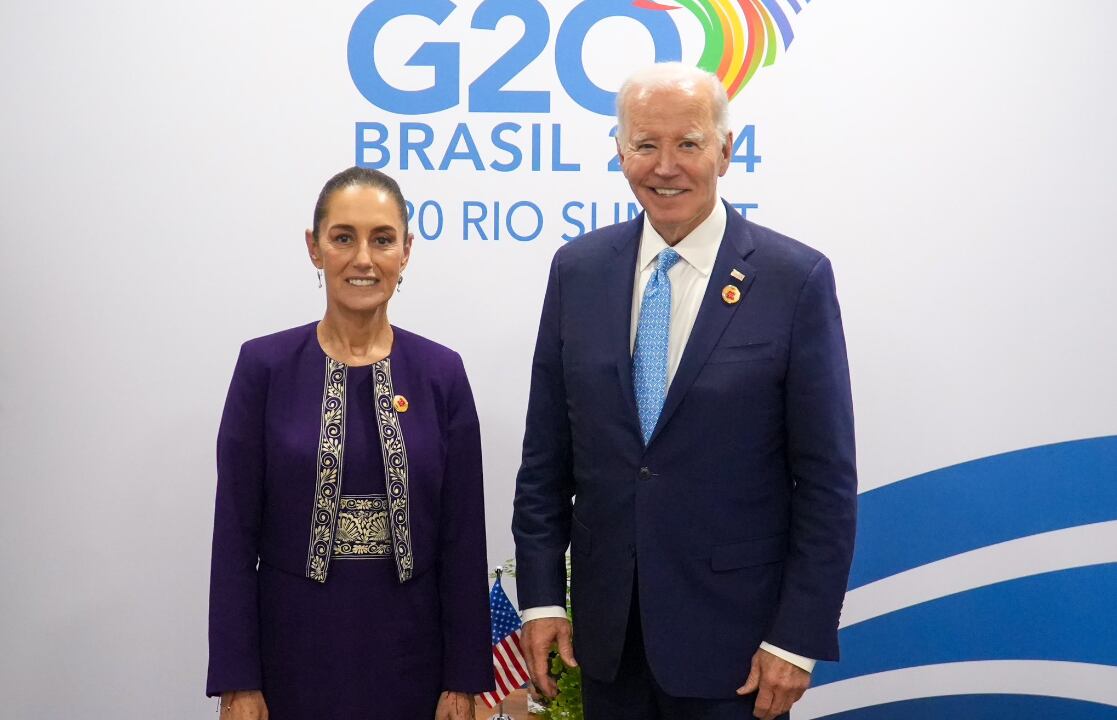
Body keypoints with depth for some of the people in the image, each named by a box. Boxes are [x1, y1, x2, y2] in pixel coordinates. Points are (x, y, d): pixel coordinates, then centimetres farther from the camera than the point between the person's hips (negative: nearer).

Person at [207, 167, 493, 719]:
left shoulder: (440, 373, -1)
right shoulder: (265, 366, -5)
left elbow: (462, 538, 0)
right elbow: (235, 533, -5)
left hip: (407, 648, 1)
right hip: (295, 647, -1)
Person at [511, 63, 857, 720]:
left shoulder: (797, 279, -9)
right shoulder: (578, 270, 1)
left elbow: (827, 479, -8)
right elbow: (546, 455, 5)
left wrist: (799, 640, -9)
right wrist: (541, 595, 2)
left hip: (732, 633, -3)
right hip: (607, 627, 3)